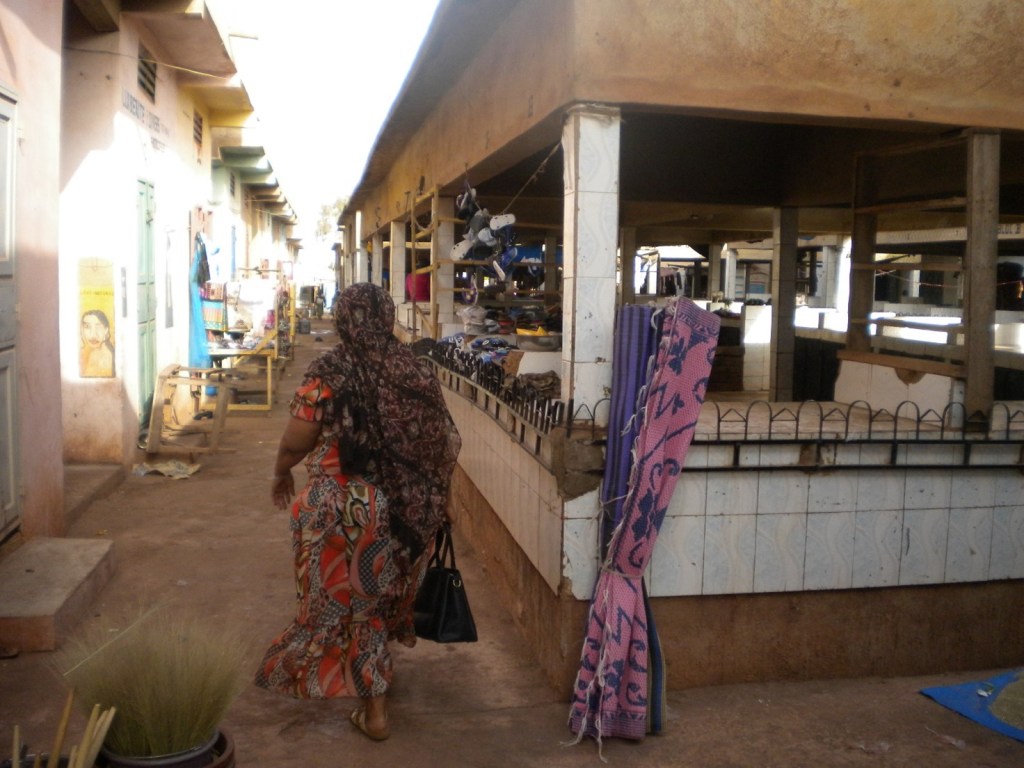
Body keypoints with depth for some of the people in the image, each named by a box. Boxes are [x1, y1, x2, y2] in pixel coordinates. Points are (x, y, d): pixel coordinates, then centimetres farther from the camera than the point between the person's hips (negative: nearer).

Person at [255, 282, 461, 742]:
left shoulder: (329, 373, -14)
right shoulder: (416, 371, -2)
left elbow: (295, 442, -10)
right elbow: (446, 442, 1)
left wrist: (281, 475, 11)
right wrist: (430, 496, 17)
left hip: (345, 508, -4)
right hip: (407, 510, 4)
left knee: (352, 599, 13)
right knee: (383, 594, 23)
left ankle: (374, 709, 21)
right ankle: (374, 680, 43)